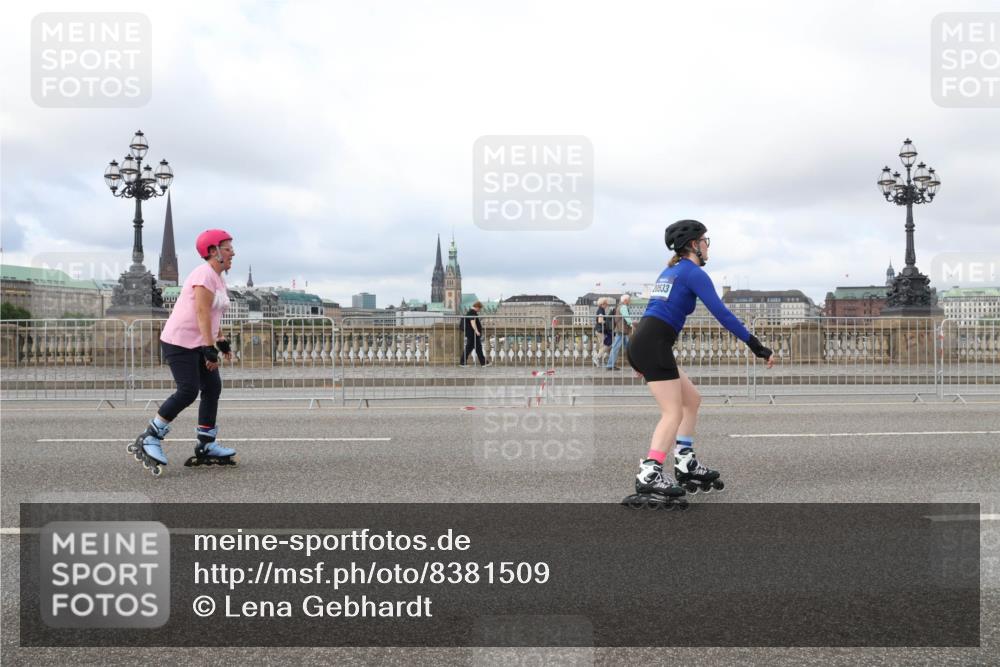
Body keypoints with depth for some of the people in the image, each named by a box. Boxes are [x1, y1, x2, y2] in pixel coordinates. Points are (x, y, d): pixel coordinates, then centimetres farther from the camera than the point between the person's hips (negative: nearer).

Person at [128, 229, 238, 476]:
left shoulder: (218, 279, 16)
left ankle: (206, 447, 11)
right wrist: (210, 349, -26)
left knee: (213, 388, 5)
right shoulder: (204, 275, -15)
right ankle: (149, 439, -3)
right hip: (179, 342, -10)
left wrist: (221, 343, 22)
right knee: (188, 391, -15)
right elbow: (202, 313, -23)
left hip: (198, 343, 10)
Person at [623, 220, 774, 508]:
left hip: (642, 344, 9)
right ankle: (649, 476, -23)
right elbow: (722, 314, -14)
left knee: (692, 399, 16)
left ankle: (685, 464, 15)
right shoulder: (693, 273, -5)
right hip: (654, 345, -9)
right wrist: (756, 346, -13)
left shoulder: (670, 271, 23)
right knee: (673, 413, -11)